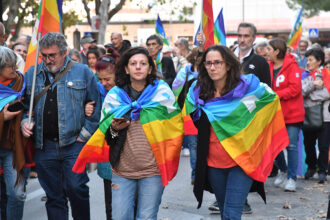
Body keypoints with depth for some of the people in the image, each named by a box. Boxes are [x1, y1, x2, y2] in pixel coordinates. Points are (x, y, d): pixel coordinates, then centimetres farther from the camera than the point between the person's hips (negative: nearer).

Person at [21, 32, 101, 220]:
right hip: (44, 146, 3)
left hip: (73, 143, -3)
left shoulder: (82, 72, 2)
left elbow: (95, 105, 2)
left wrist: (86, 133, -3)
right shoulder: (32, 74, 10)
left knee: (75, 187, -11)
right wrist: (25, 121, -2)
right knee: (53, 195, 7)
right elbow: (24, 105, 18)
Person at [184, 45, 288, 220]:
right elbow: (188, 118, 21)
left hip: (242, 160, -4)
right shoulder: (197, 91, 1)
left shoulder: (247, 86, -9)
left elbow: (271, 97, 7)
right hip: (213, 161, 4)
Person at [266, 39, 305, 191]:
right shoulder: (269, 66, 6)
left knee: (291, 145, -3)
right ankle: (283, 171, 31)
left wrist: (276, 95, -20)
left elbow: (295, 88, -17)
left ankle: (292, 178, 6)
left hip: (292, 113, -5)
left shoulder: (291, 66, -10)